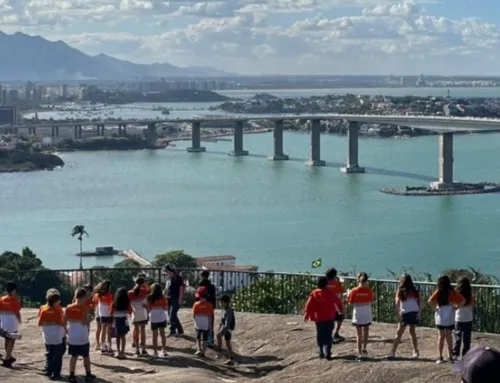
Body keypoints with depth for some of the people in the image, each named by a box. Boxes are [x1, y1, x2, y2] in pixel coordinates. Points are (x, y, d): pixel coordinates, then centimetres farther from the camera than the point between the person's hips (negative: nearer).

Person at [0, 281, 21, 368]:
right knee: (11, 341, 1)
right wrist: (19, 321, 3)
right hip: (12, 323, -6)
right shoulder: (15, 300, -14)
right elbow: (17, 313, -14)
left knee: (7, 340, 20)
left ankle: (9, 357, 34)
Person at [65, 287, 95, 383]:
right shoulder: (84, 308, -12)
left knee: (73, 356, 8)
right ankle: (88, 375, 20)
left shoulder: (69, 308, -1)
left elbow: (64, 322, 3)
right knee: (86, 356, 10)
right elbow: (85, 322, -16)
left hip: (72, 338, 3)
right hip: (83, 337, -3)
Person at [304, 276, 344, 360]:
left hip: (318, 318, 1)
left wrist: (306, 315, 3)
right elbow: (339, 302, 2)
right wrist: (341, 310, 22)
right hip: (330, 318, -1)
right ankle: (327, 353, -4)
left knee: (320, 336, 13)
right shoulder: (331, 293, -7)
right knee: (328, 336, 5)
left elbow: (309, 305, -8)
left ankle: (321, 353, 16)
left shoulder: (314, 293, -7)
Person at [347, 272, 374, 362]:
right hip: (367, 315, 0)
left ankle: (360, 354, 6)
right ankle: (364, 349, 14)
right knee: (366, 332, 23)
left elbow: (351, 303, -6)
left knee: (359, 334, 8)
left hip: (357, 315, 0)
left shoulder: (354, 291, -12)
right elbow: (371, 302, -5)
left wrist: (348, 295, 9)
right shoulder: (369, 291, -10)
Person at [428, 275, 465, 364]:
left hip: (440, 316, -1)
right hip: (450, 317, 1)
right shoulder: (452, 292, -2)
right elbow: (462, 301, -7)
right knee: (449, 336, 13)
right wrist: (455, 307, 1)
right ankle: (450, 356, 15)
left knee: (441, 336, 7)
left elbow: (430, 301, -19)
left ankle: (440, 357, 3)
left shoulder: (438, 292, -6)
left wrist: (435, 308, -6)